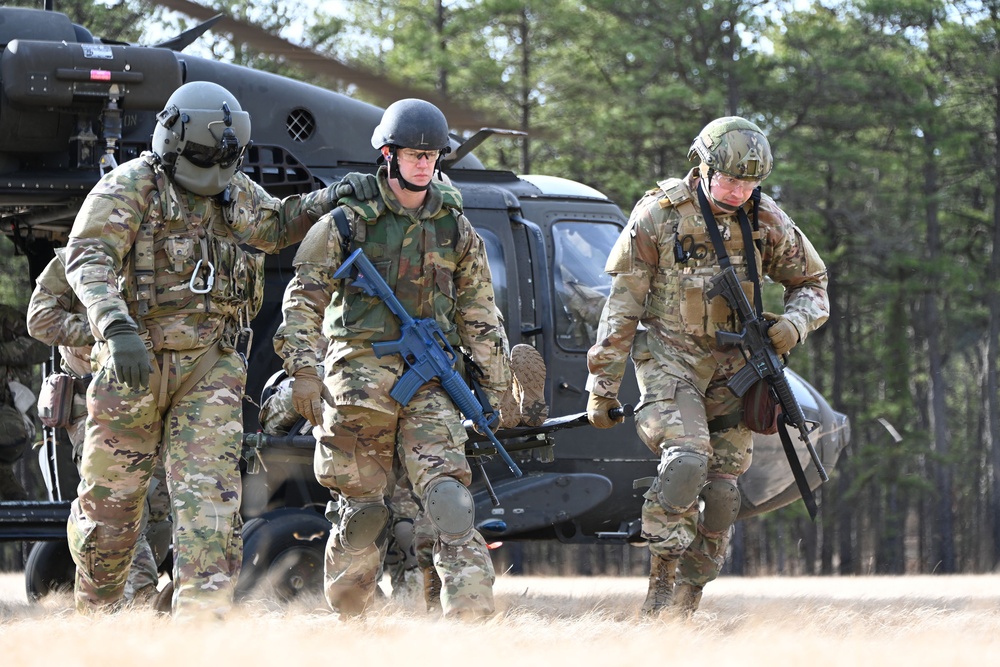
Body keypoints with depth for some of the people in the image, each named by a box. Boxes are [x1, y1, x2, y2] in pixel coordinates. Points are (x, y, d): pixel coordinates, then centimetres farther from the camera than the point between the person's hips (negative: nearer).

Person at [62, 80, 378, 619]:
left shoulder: (234, 193, 13)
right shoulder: (130, 187, -8)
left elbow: (276, 225, 33)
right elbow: (88, 258, -21)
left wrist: (331, 198, 15)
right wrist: (117, 327, -37)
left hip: (211, 364, 4)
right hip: (136, 360, -4)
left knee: (209, 485, -12)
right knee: (111, 493, 5)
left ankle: (202, 609, -20)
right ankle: (94, 609, 26)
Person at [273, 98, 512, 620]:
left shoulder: (454, 228, 13)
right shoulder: (347, 222, 2)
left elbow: (478, 312, 19)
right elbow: (304, 299, 1)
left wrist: (494, 383, 15)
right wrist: (304, 371, -9)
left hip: (429, 381, 2)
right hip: (360, 376, -2)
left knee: (449, 496, -15)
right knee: (361, 507, 2)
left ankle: (472, 616, -23)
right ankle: (348, 619, 14)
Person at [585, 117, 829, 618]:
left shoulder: (765, 220, 0)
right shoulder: (658, 215, -9)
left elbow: (811, 283, 13)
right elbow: (622, 304, -6)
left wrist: (794, 323, -10)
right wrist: (602, 384, -6)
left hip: (731, 369, 4)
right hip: (670, 363, -4)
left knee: (722, 487, 1)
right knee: (686, 460, -26)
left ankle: (686, 600, 11)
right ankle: (662, 587, -18)